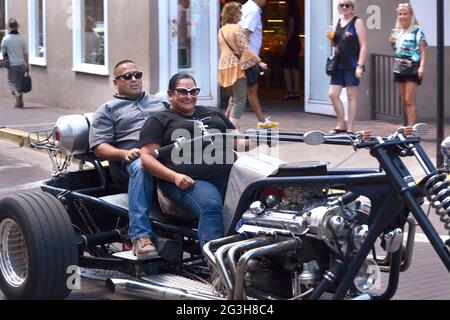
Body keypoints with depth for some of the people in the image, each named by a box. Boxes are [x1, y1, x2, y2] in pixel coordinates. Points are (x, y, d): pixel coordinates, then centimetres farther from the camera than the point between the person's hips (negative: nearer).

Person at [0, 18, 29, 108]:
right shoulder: (22, 38, -4)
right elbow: (25, 53, 0)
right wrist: (27, 65, 9)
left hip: (12, 65, -2)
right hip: (21, 64, 2)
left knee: (11, 81, 8)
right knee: (20, 82, 11)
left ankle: (16, 93, -20)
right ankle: (20, 102, 12)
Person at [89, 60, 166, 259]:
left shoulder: (158, 103, 35)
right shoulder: (108, 110, 21)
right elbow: (99, 148, 9)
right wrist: (124, 154, -11)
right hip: (135, 157, -3)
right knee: (142, 167, -42)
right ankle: (140, 236, -46)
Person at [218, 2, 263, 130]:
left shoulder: (221, 30, 14)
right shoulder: (237, 28, -12)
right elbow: (245, 49, -16)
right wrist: (259, 61, -13)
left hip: (225, 65, 9)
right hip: (236, 66, -9)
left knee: (234, 97, 20)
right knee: (240, 100, -7)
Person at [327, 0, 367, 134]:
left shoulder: (357, 22, -4)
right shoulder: (338, 22, 15)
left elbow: (363, 45, -9)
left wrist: (360, 66, -17)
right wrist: (331, 39, 3)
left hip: (352, 65, -6)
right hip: (339, 64, 7)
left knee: (351, 96, -1)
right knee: (333, 94, 2)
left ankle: (350, 128, 4)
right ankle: (341, 125, 15)